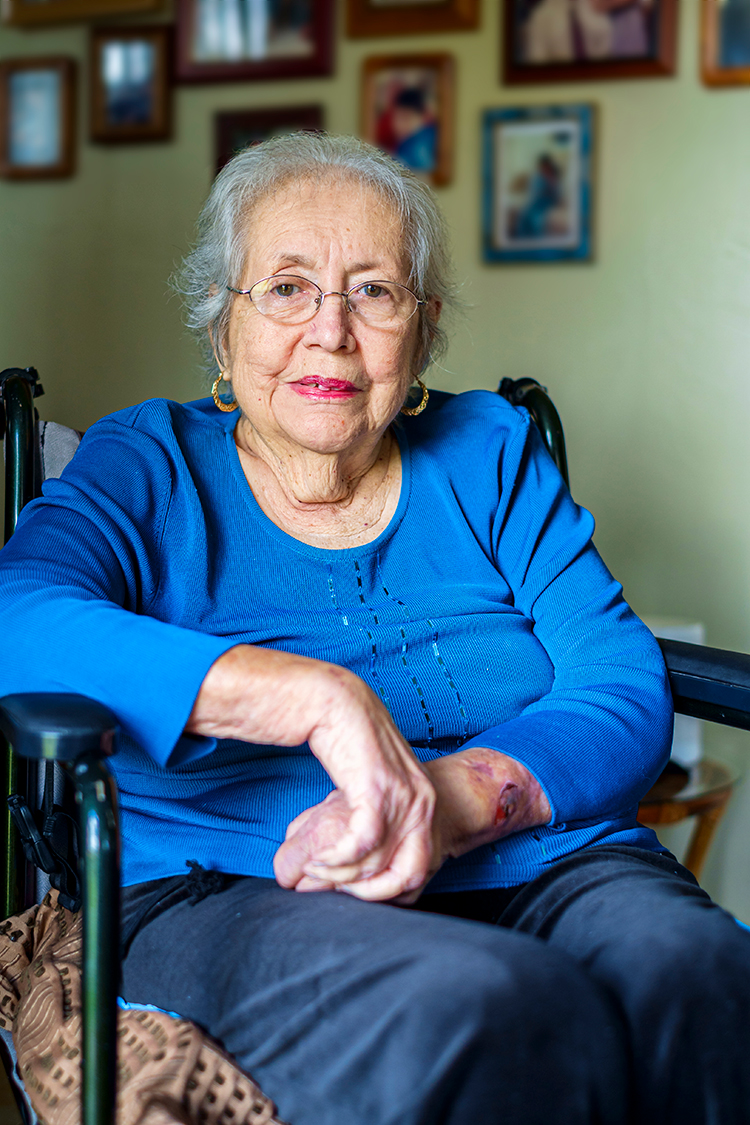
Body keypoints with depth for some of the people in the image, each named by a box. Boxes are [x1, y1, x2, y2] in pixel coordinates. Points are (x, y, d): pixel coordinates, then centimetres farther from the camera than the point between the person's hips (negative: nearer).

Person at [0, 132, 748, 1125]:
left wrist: (456, 800, -16)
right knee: (483, 1009, -36)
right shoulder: (147, 467, 8)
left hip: (545, 867, 4)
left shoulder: (489, 455, 16)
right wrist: (320, 698, -24)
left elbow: (628, 692, 5)